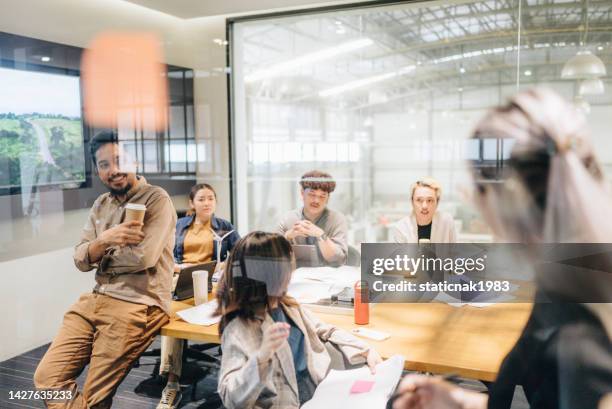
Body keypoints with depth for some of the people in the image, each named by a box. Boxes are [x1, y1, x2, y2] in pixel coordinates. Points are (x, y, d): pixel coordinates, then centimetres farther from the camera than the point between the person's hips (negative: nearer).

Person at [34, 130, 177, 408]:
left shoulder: (156, 199, -8)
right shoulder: (100, 205, 14)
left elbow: (143, 258, -18)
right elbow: (80, 260, 7)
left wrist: (101, 252, 1)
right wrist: (104, 240, -15)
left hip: (138, 304, -7)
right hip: (96, 299, 7)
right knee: (47, 377, 1)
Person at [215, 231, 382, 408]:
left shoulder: (290, 308, 7)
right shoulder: (239, 329, -15)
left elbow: (328, 333, 19)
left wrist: (366, 351, 6)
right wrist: (261, 356, -36)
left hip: (321, 394, 7)